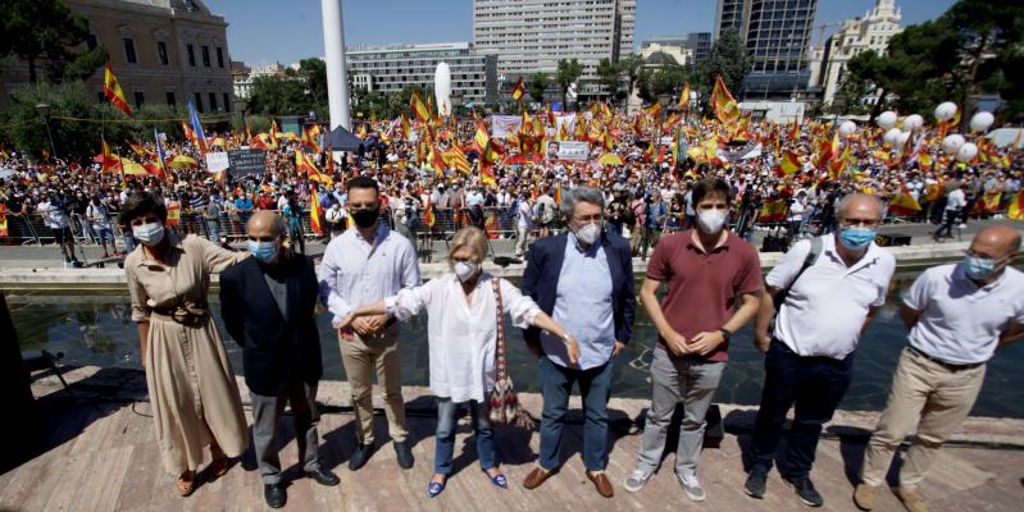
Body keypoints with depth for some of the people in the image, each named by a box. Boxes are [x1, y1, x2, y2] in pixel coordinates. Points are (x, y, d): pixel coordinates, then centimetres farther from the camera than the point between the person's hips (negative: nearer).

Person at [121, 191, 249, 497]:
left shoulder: (193, 246, -16)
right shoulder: (133, 264, -9)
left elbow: (234, 261, -23)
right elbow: (141, 312, 2)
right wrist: (145, 353, 9)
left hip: (200, 333, 0)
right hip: (165, 340, 1)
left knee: (212, 393, 14)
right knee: (176, 402, 13)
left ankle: (217, 452, 41)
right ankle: (185, 468, 36)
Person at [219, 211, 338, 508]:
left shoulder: (304, 265, -13)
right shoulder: (235, 277, -19)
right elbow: (232, 322, -1)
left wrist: (299, 342, 9)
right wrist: (256, 348, 5)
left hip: (304, 362, 2)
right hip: (266, 368, -2)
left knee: (307, 420, 23)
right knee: (266, 430, 19)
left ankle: (311, 465, 48)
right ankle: (271, 478, 45)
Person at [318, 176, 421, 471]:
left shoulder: (400, 245, -11)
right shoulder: (337, 246, -6)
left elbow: (413, 288, -5)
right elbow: (325, 290, 0)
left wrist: (388, 313, -17)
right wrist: (351, 316, -13)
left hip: (387, 331, -1)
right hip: (350, 332, 2)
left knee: (392, 391, 17)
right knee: (359, 392, 19)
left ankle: (400, 439, 39)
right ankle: (364, 441, 42)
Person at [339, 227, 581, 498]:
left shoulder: (498, 288, -13)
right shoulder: (440, 287, -12)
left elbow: (529, 310, -18)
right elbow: (400, 301, -10)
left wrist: (566, 336, -25)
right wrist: (357, 311, -11)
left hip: (480, 373, 0)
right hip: (448, 373, 0)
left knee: (484, 425, 23)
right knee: (445, 428, 20)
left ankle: (489, 465, 49)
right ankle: (441, 470, 46)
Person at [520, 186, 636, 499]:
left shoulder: (618, 249, -8)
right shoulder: (545, 249, -13)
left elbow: (628, 299, 5)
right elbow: (527, 297, -2)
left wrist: (623, 337, 5)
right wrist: (532, 339, 1)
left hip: (601, 353, 1)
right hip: (556, 352, -1)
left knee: (597, 415, 20)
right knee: (552, 413, 19)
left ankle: (596, 468, 43)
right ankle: (546, 464, 42)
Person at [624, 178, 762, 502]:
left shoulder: (744, 253, -8)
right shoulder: (670, 245, -10)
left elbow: (750, 303, 2)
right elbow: (647, 292, -3)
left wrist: (721, 334, -11)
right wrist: (668, 333, -11)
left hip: (712, 356, 1)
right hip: (669, 350, 0)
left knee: (695, 420, 21)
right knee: (659, 415, 18)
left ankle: (686, 470, 43)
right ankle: (647, 464, 39)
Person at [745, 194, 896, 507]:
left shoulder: (884, 262, -4)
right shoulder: (808, 250, -17)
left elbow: (872, 308, 13)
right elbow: (769, 290, -8)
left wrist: (848, 341, 16)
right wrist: (760, 334, -5)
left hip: (836, 364, 4)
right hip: (789, 356, -3)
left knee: (812, 422, 22)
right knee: (772, 415, 15)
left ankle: (799, 473, 45)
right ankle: (760, 466, 37)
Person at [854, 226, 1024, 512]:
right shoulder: (937, 277, -20)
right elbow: (907, 313, -1)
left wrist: (979, 351, 13)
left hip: (966, 376, 3)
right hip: (919, 366, -2)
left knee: (933, 438, 18)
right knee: (892, 431, 3)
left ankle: (908, 486, 37)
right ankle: (870, 482, 22)